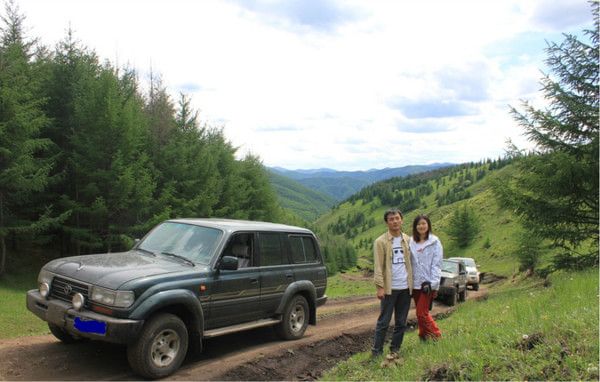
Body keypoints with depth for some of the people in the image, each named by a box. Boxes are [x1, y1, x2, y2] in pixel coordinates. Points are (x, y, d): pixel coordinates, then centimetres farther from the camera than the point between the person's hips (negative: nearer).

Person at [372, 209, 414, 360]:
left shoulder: (408, 240, 9)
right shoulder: (381, 242, -5)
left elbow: (411, 262, 11)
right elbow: (378, 266, -9)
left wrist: (412, 283, 4)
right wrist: (380, 286, -15)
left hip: (405, 287, 5)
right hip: (390, 288, -4)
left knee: (401, 322, 10)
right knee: (384, 321, 0)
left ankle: (394, 350, 20)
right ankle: (376, 351, 9)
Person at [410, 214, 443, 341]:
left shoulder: (434, 242, -4)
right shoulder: (411, 242, 5)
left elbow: (437, 264, -8)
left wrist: (432, 283, -15)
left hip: (428, 283, -4)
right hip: (415, 283, 4)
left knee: (422, 313, -7)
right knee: (420, 312, 12)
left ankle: (436, 336, 10)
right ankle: (424, 337, 25)